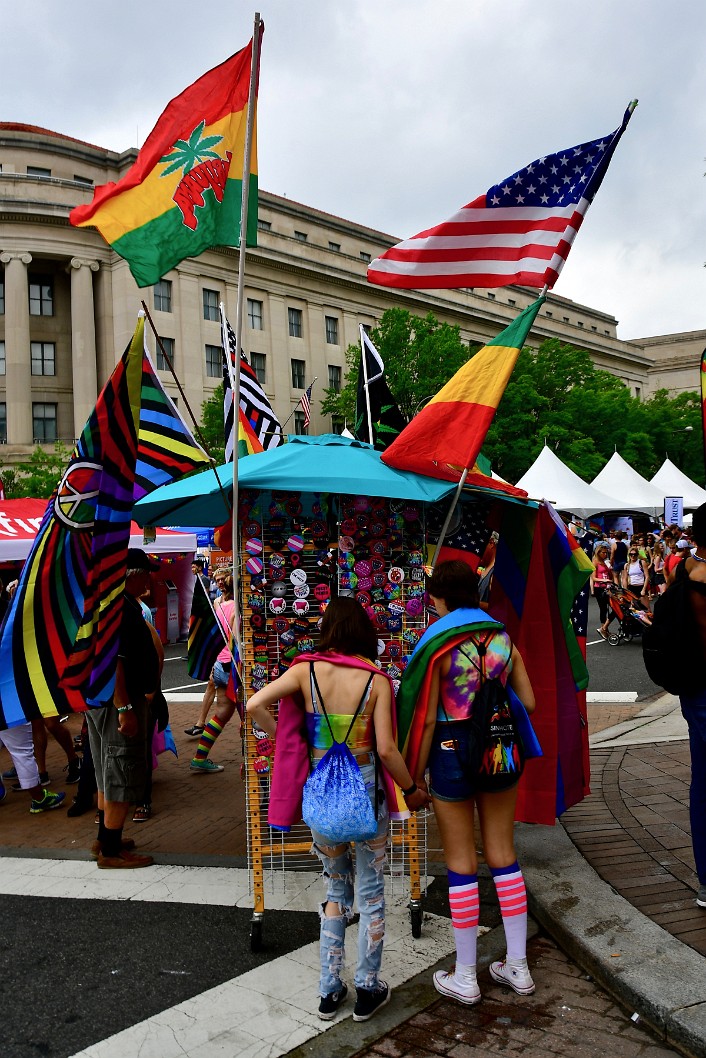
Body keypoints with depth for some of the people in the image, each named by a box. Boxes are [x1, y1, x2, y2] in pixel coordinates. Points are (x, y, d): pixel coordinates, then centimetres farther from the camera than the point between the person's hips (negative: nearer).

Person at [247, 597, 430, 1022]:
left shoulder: (306, 669, -5)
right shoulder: (376, 679, -10)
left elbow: (255, 705, -14)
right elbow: (386, 749, -12)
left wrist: (288, 741, 0)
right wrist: (411, 790, 4)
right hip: (366, 793, -2)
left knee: (337, 888, 21)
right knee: (371, 892, 16)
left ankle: (330, 991, 25)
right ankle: (368, 990, 25)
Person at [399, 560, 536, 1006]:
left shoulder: (438, 646, -14)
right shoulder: (503, 638, 0)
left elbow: (428, 718, -13)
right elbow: (527, 703, 4)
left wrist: (417, 773, -4)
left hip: (453, 752, -4)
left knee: (461, 861, 7)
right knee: (503, 853, 15)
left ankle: (465, 977, 19)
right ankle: (518, 967, 26)